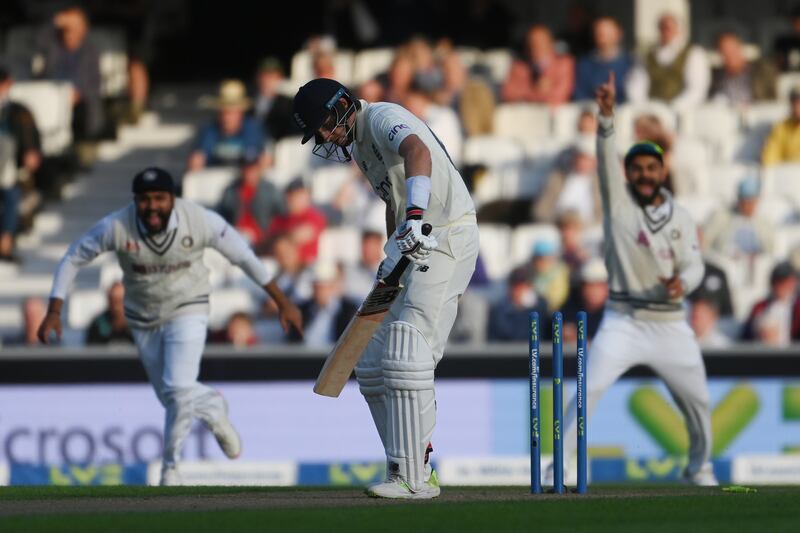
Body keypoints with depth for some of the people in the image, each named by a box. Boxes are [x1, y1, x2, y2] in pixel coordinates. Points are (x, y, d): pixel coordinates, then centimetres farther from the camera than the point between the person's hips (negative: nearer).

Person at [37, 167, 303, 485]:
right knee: (170, 396, 13)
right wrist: (54, 312, -19)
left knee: (179, 390, -16)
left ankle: (170, 465, 6)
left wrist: (283, 303, -7)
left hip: (187, 311, -2)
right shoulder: (116, 227, -25)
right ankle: (213, 408, 47)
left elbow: (244, 256, -12)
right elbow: (73, 259, -12)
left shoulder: (201, 221, -25)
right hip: (142, 320, 2)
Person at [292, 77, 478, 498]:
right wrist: (392, 253, 11)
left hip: (446, 238, -11)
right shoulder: (358, 144, 18)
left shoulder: (383, 118, -13)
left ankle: (413, 477, -18)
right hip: (416, 246, 11)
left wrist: (414, 219, -48)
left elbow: (418, 152, -35)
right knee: (373, 365, 9)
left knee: (405, 358, -18)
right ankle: (413, 468, 13)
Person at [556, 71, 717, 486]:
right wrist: (606, 114, -32)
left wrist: (683, 282, -25)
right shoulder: (618, 201, -1)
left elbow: (694, 264, 0)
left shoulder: (681, 218, 5)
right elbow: (606, 157, -16)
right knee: (589, 389, -19)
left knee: (698, 401, 9)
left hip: (670, 323, 3)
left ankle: (699, 467, 33)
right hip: (623, 322, -3)